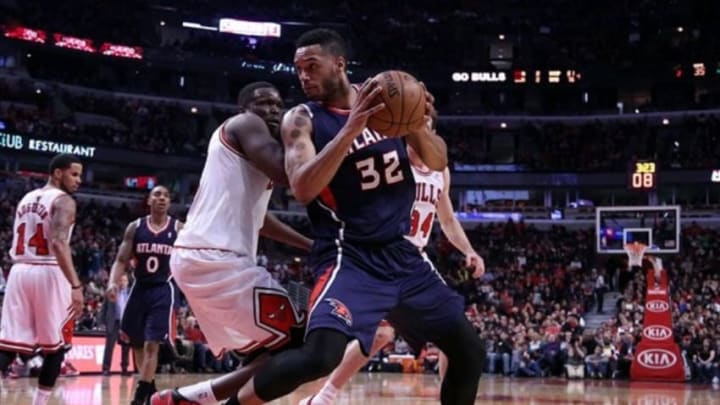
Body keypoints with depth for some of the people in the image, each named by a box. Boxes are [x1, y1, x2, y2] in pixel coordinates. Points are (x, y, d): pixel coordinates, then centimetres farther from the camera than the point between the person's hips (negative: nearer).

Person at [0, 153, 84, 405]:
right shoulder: (63, 200, -7)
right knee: (56, 346, 9)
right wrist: (76, 285, -25)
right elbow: (58, 244, -21)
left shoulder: (26, 199, 18)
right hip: (48, 274, -6)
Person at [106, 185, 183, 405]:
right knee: (135, 342, 12)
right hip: (139, 288, 3)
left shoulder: (179, 229, -2)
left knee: (152, 343, -13)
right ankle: (149, 387, 31)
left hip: (162, 290, -3)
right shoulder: (135, 227, 2)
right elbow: (121, 260, -1)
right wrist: (113, 282, -19)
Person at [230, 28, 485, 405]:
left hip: (402, 252, 5)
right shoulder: (302, 119, -6)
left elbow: (438, 162, 6)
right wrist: (350, 130, -30)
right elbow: (303, 189, -22)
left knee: (469, 351, 5)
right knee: (321, 356, -28)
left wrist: (419, 127, -16)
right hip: (349, 257, -5)